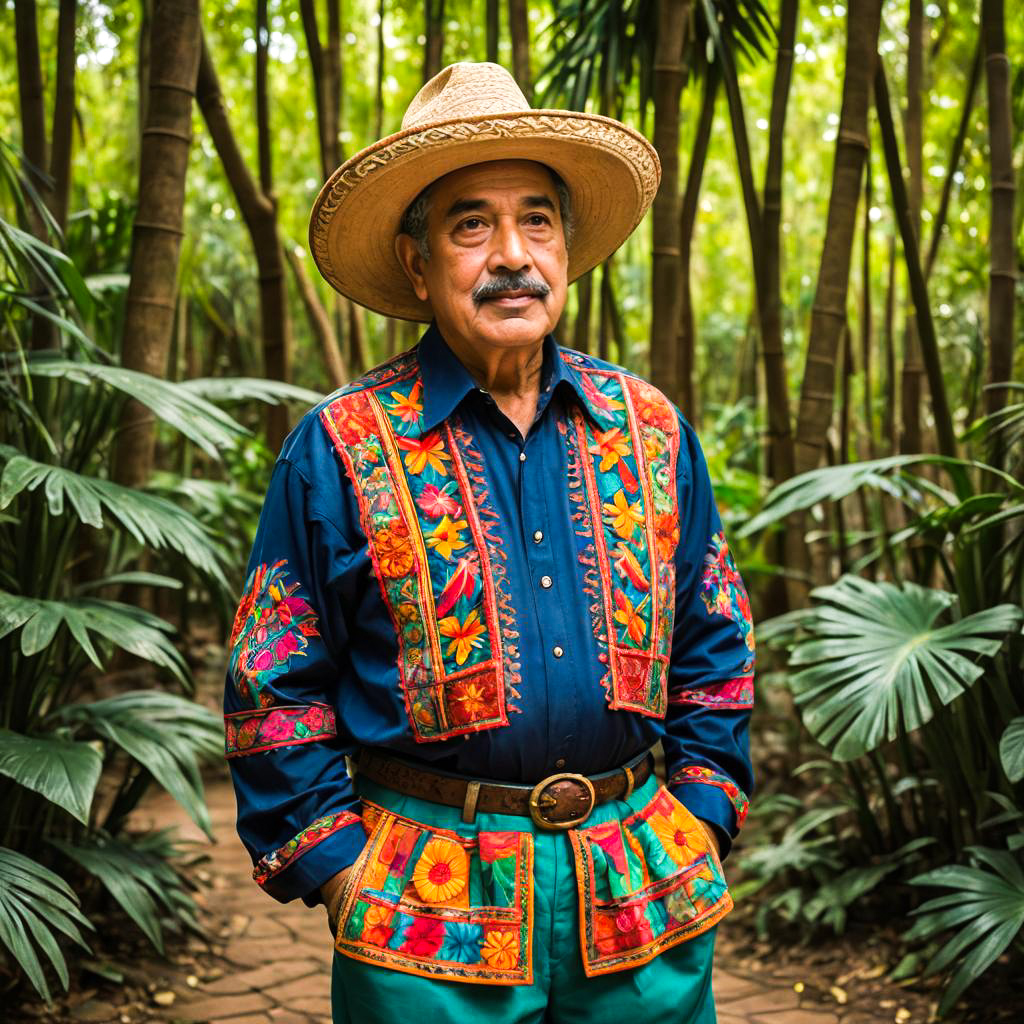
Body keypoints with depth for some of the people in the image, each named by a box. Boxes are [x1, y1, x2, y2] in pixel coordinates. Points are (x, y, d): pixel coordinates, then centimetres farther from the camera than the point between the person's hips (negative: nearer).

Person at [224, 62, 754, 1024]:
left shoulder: (649, 429, 6)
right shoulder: (340, 448, -4)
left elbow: (712, 648, 12)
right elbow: (275, 689, -1)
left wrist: (698, 825, 5)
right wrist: (338, 868, -6)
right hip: (427, 910, -3)